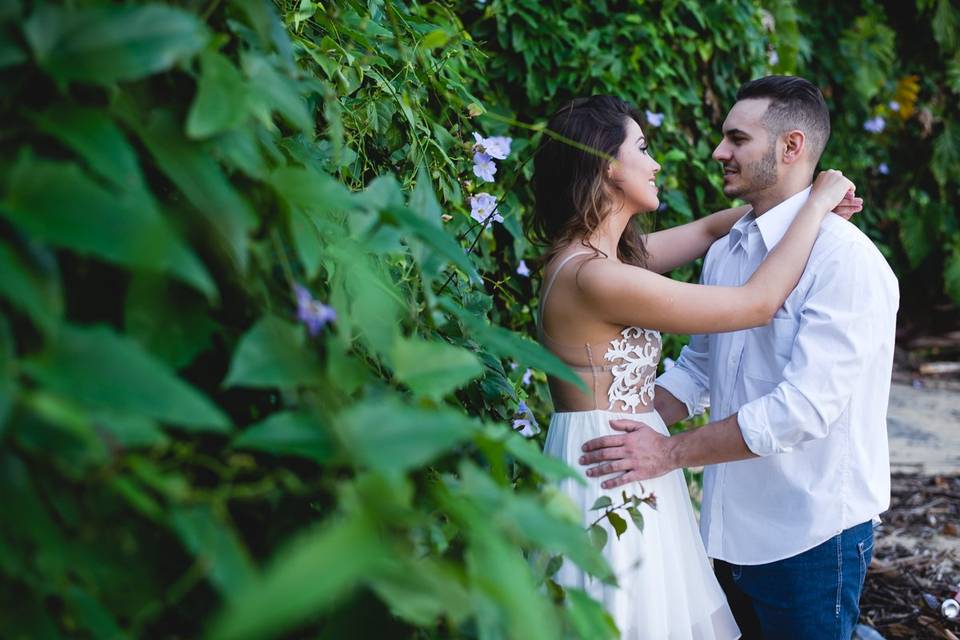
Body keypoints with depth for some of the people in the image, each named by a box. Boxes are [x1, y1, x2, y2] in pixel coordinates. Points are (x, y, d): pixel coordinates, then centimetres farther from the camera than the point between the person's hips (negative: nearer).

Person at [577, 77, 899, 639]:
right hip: (733, 526, 7)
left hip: (811, 535, -7)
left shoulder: (845, 259, -19)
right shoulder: (724, 252, 7)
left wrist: (670, 453, -22)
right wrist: (639, 431, -5)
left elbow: (805, 407, -25)